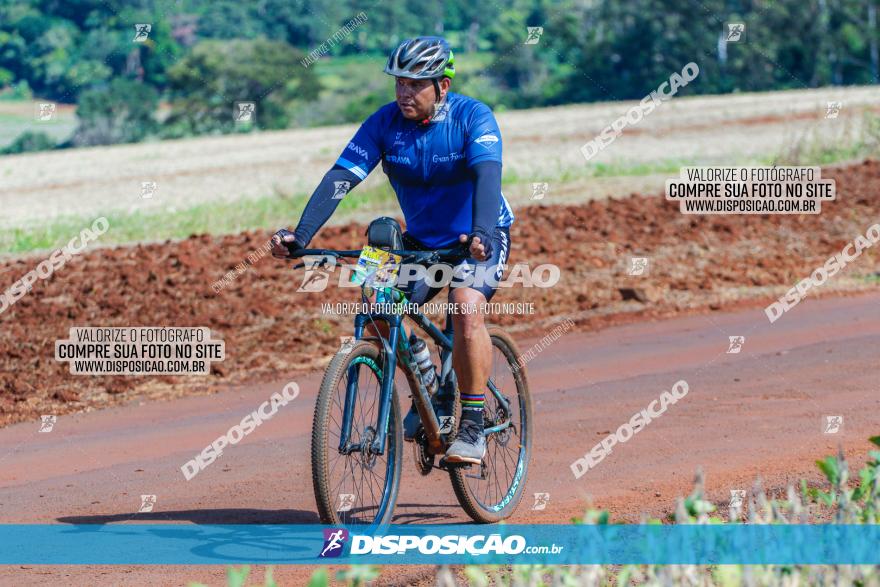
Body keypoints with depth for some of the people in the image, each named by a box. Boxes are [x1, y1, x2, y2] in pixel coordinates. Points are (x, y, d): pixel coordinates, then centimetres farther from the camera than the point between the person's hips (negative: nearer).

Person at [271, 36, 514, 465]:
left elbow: (487, 176, -37)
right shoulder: (385, 123, -12)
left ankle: (472, 429, -23)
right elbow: (340, 178, -20)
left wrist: (481, 233, -56)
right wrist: (300, 236, -34)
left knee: (466, 307, -31)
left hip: (479, 240, -5)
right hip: (422, 240, 5)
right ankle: (434, 393, 11)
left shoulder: (473, 118, -21)